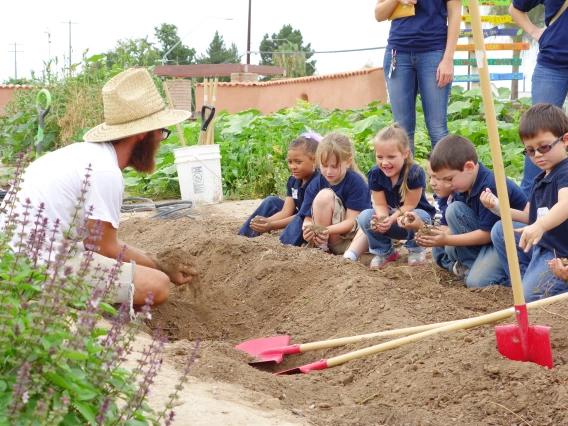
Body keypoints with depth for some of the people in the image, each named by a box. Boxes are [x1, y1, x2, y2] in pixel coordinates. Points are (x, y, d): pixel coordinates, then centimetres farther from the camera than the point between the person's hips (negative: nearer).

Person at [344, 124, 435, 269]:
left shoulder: (415, 173, -27)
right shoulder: (375, 174, -14)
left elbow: (409, 205, -23)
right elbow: (380, 205, -12)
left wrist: (391, 219, -39)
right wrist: (382, 219, -36)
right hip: (389, 218, 4)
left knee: (418, 216, -39)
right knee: (365, 217, -24)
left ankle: (415, 250, -5)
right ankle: (384, 251, 2)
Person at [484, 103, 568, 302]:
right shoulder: (540, 180, 13)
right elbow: (528, 218, 17)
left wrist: (539, 226, -55)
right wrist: (499, 208, 1)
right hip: (540, 244, 10)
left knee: (532, 296, -22)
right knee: (500, 230, 7)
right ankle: (526, 281, 5)